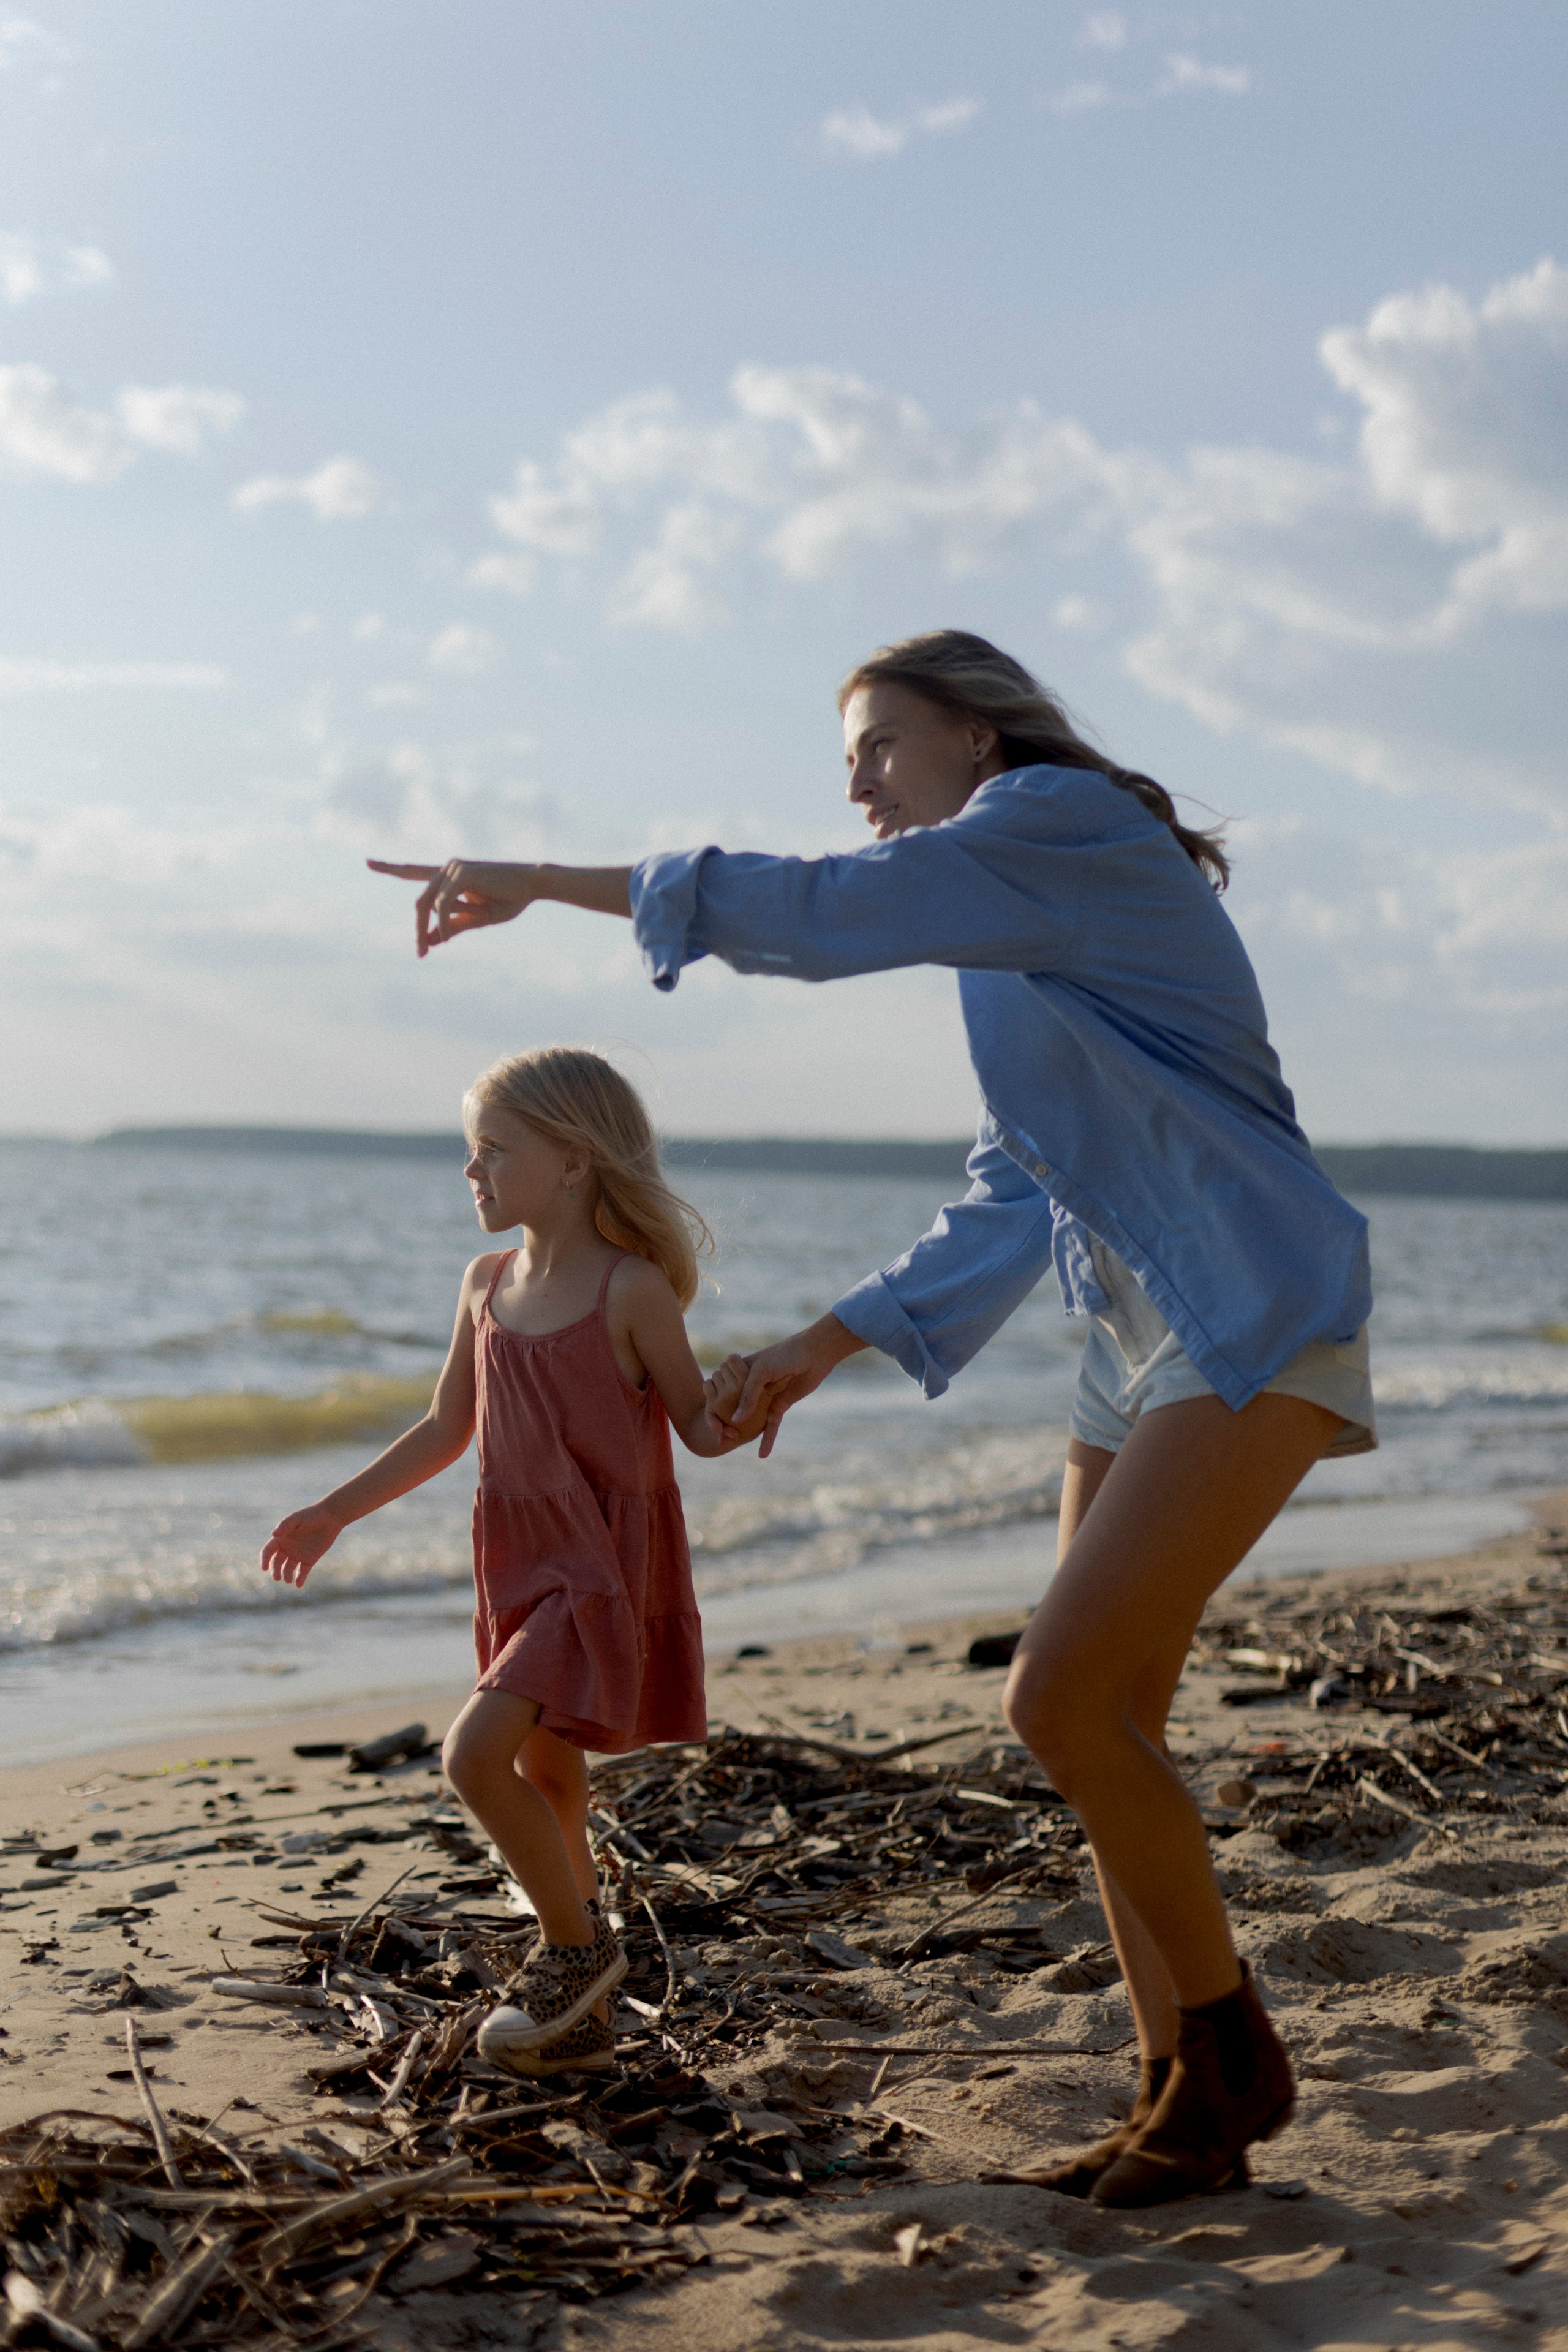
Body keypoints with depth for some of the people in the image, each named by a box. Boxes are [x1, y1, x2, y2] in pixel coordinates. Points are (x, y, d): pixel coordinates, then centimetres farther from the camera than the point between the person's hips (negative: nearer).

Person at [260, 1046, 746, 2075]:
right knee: (545, 1775, 15)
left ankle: (575, 1943, 3)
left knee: (478, 1752, -19)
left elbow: (702, 1429, -7)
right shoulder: (488, 1285, 6)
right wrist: (333, 1513, 17)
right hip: (521, 1562, 7)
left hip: (607, 1566, -7)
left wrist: (736, 1402, -30)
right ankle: (583, 2015, 33)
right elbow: (447, 1429, 16)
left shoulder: (631, 1289, -13)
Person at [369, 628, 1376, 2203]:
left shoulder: (1064, 819, -7)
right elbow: (1009, 1208, 21)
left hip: (1257, 1320, -10)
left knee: (1058, 1700, -16)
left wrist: (543, 881, -8)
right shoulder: (1023, 943, 20)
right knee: (1101, 1725, 5)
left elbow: (815, 912, -14)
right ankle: (1182, 2102, 13)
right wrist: (819, 1350, 18)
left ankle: (1228, 2051, 2)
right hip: (1143, 1342, 10)